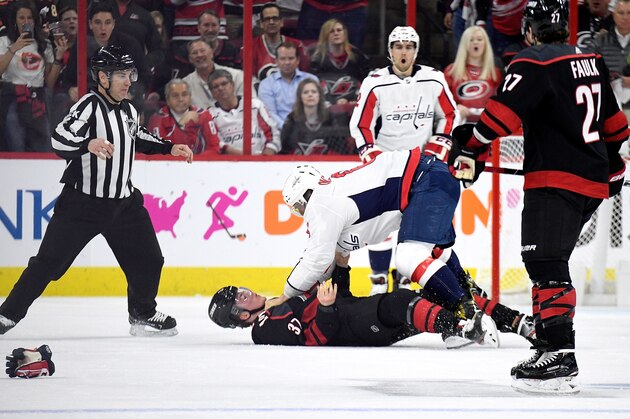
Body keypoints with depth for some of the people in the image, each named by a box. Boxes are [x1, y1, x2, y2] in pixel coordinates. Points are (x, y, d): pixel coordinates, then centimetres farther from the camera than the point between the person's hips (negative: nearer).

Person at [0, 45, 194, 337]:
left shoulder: (128, 110, 10)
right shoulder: (90, 106, -15)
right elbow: (60, 140, -30)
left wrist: (169, 148, 22)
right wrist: (88, 144, -48)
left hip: (124, 202, 7)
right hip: (82, 201, -7)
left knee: (148, 260, 7)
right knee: (49, 263, -8)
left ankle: (142, 315, 27)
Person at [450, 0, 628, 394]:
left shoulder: (534, 64, -11)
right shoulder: (592, 62, 14)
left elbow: (503, 113, -21)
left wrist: (472, 148, -14)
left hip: (555, 181, -9)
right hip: (593, 181, 9)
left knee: (546, 264, -12)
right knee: (548, 263, 16)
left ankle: (559, 355, -22)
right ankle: (550, 344, 17)